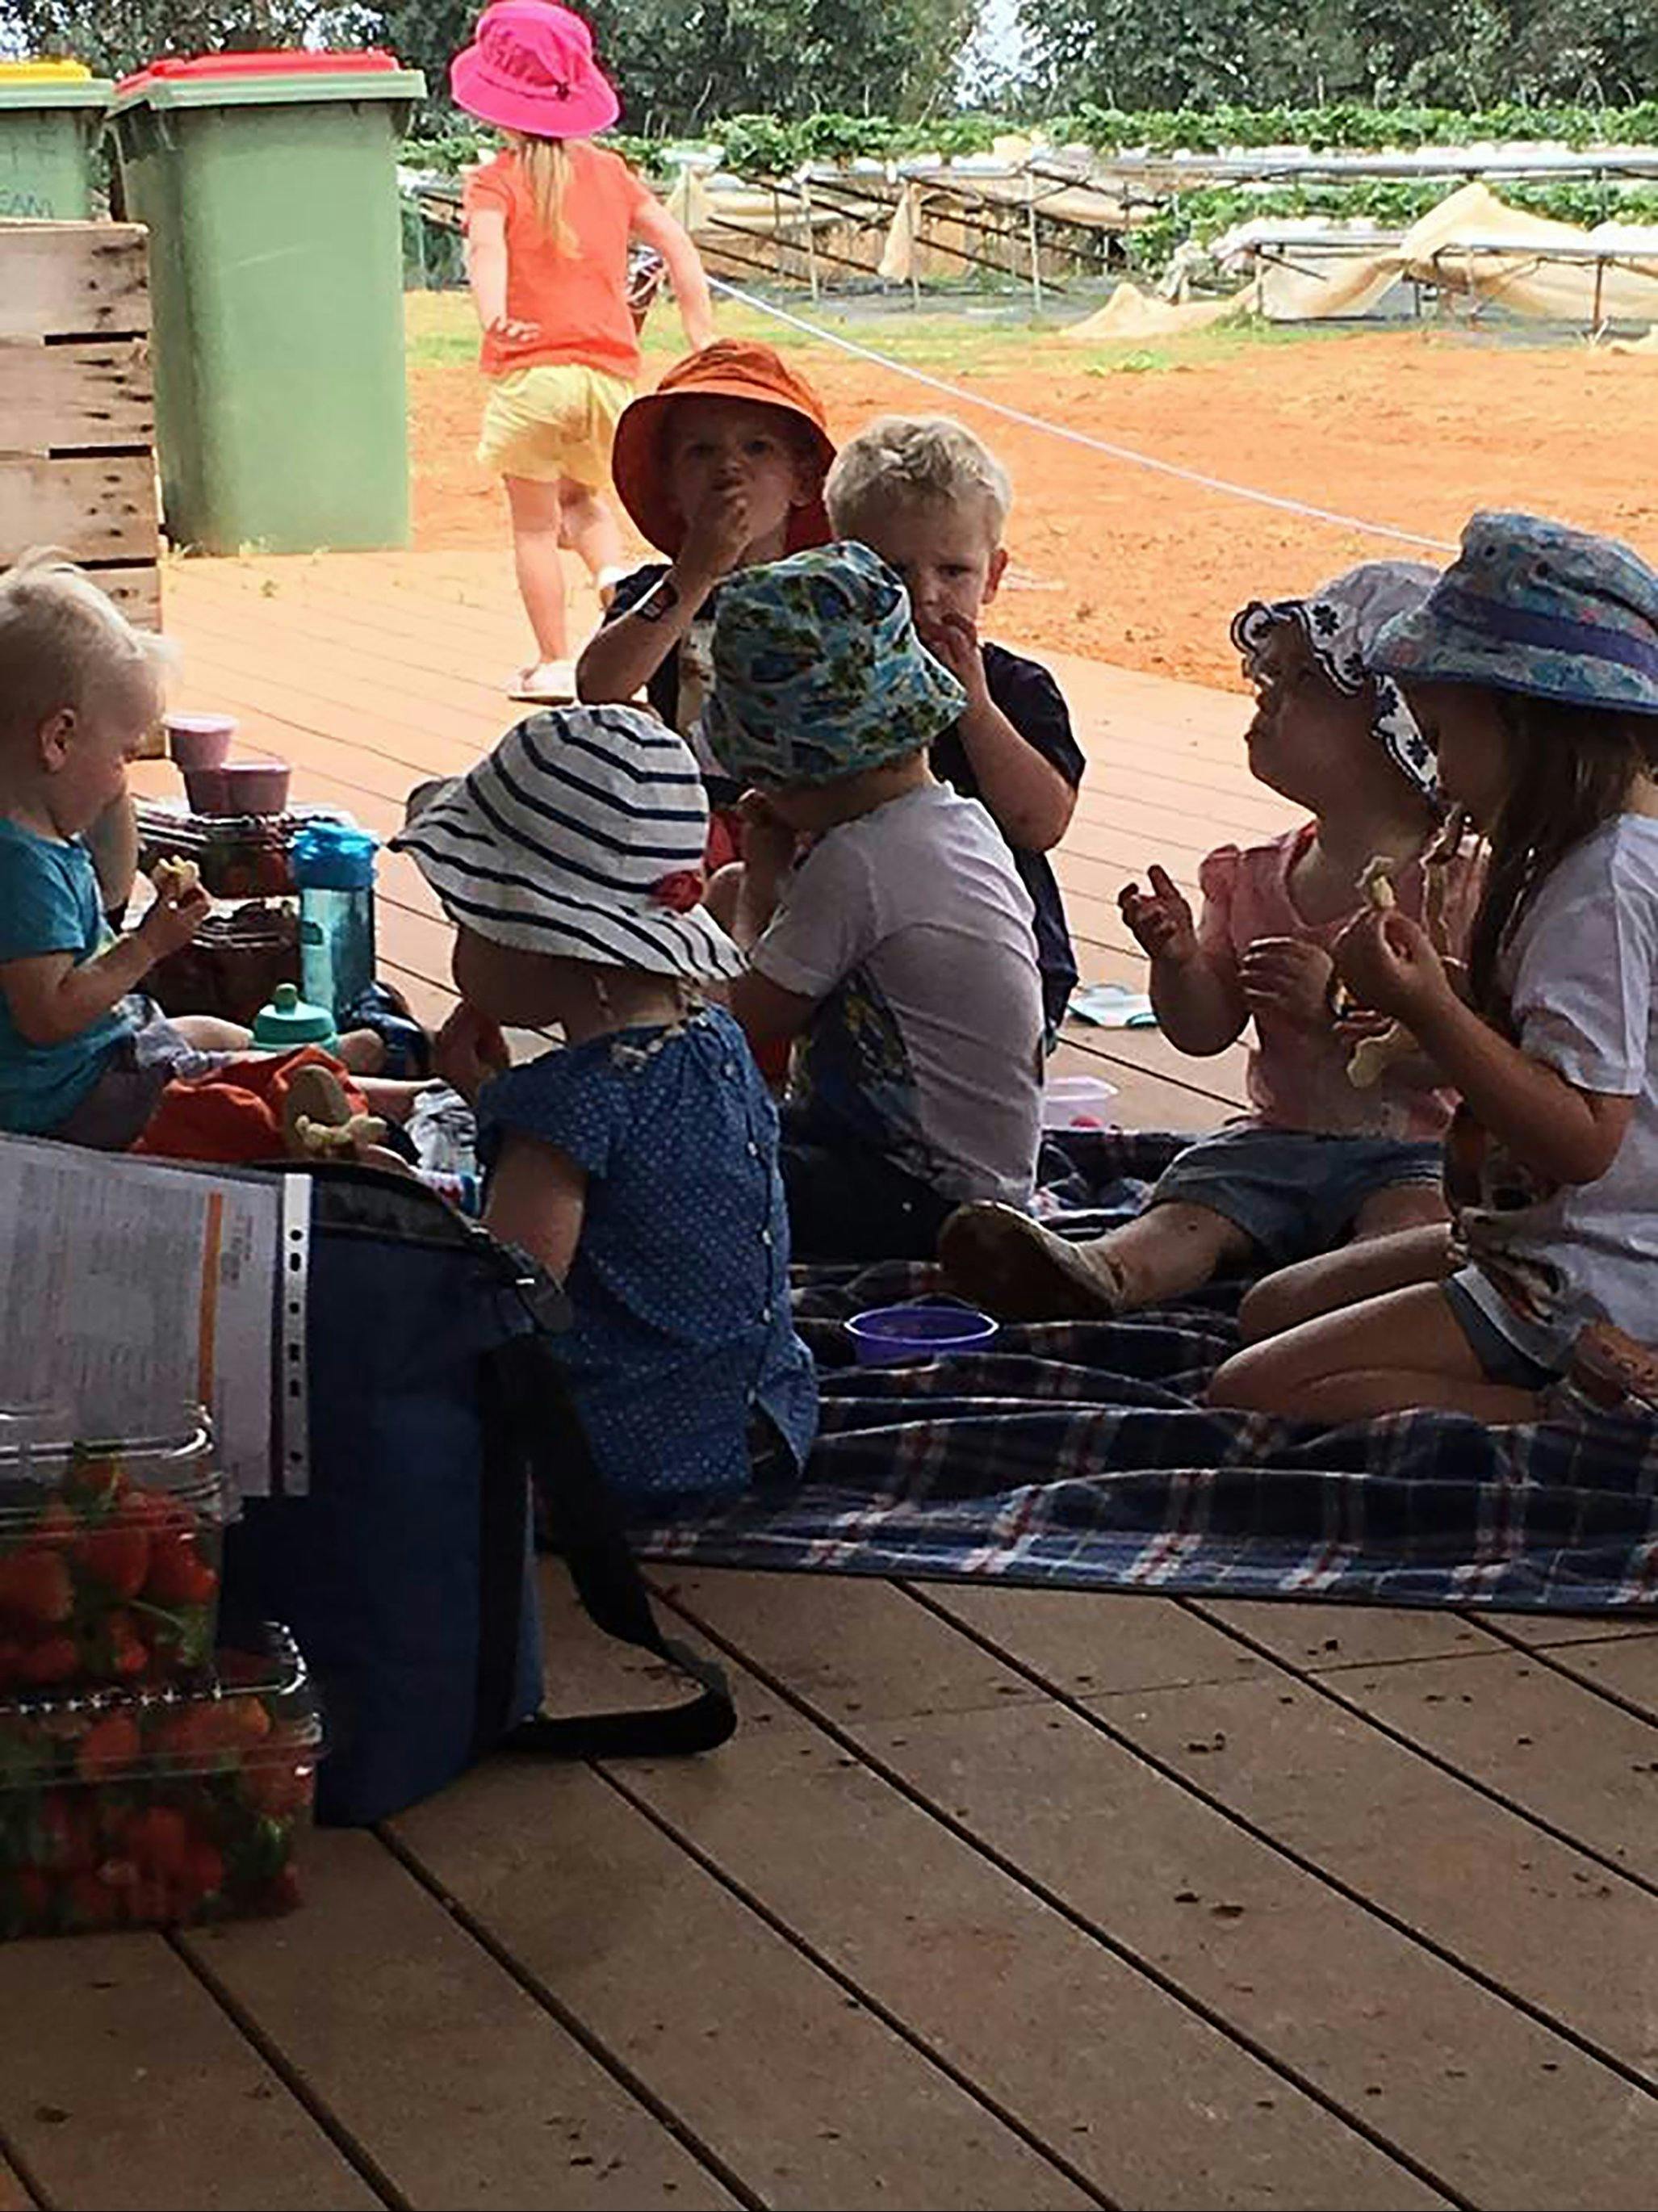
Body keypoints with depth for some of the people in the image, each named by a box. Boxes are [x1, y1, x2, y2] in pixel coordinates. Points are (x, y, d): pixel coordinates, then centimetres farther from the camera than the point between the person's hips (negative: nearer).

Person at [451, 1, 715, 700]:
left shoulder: (496, 181, -1)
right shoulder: (607, 170, 12)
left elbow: (487, 247, -21)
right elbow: (674, 240, 8)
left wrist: (494, 320, -39)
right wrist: (701, 331, 7)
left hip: (532, 368, -4)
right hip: (610, 368, 4)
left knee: (534, 523, 8)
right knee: (582, 496, 25)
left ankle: (554, 664, 8)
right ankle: (615, 573, -3)